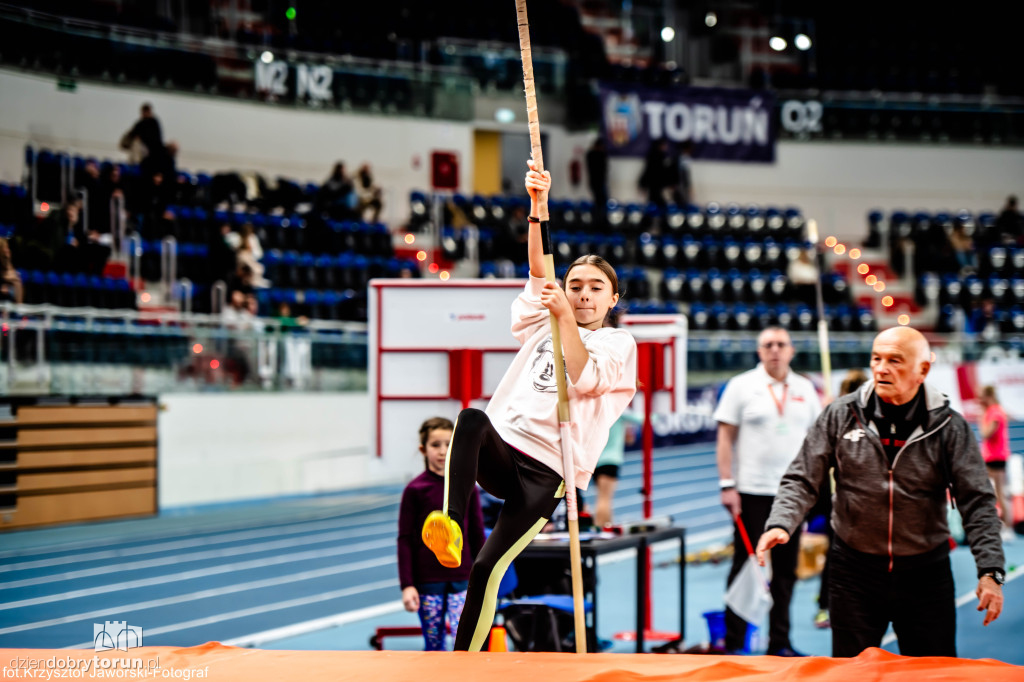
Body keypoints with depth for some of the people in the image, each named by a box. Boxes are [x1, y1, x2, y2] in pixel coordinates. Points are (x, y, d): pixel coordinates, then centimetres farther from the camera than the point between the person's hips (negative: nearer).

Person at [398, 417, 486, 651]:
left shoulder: (467, 487, 4)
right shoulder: (415, 490, -2)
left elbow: (478, 536, 10)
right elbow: (405, 540, -1)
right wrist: (407, 585, -6)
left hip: (462, 580, 1)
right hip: (427, 581, -1)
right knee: (434, 646, 4)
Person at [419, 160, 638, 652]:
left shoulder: (619, 344, 10)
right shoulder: (545, 322, 20)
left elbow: (584, 378, -10)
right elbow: (538, 271, 4)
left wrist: (564, 317, -16)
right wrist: (538, 205, -9)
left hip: (546, 471, -3)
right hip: (500, 449, 3)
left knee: (488, 568, -16)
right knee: (472, 418, -35)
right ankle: (450, 525, -51)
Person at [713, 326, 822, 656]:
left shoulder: (805, 389, 9)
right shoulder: (741, 386, -1)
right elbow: (725, 438, -3)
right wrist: (727, 485, -10)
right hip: (751, 491, -3)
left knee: (786, 569, 7)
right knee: (745, 565, 1)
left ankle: (779, 642, 15)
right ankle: (733, 642, 7)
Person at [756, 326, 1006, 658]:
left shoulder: (949, 427, -4)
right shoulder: (841, 415, -3)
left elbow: (978, 503, -4)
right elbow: (802, 480, 0)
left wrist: (990, 572, -14)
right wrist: (780, 524, -19)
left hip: (925, 573, 0)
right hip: (854, 571, 1)